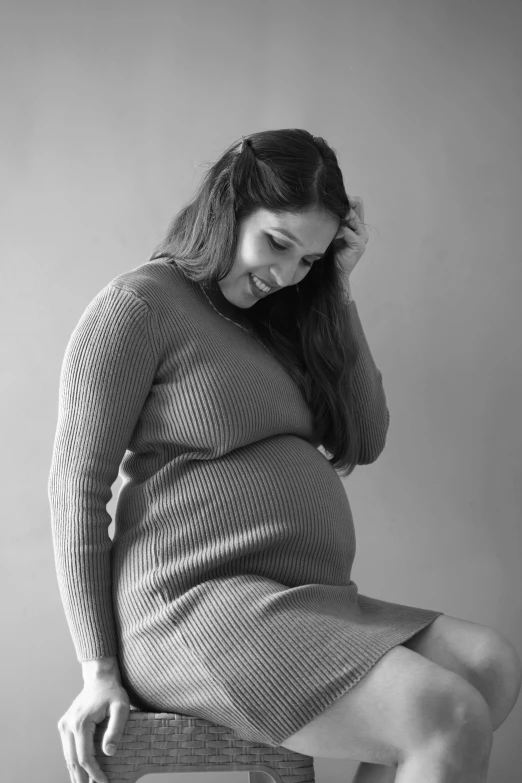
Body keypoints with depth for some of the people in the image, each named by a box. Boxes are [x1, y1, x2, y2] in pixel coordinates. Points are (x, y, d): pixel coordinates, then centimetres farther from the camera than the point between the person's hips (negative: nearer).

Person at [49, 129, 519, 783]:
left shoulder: (276, 318, 20)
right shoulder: (139, 304, -3)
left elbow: (366, 441, 13)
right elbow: (77, 485, -7)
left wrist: (336, 288, 8)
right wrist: (98, 668, -10)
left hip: (302, 605, 8)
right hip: (197, 604, -8)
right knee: (448, 720, -24)